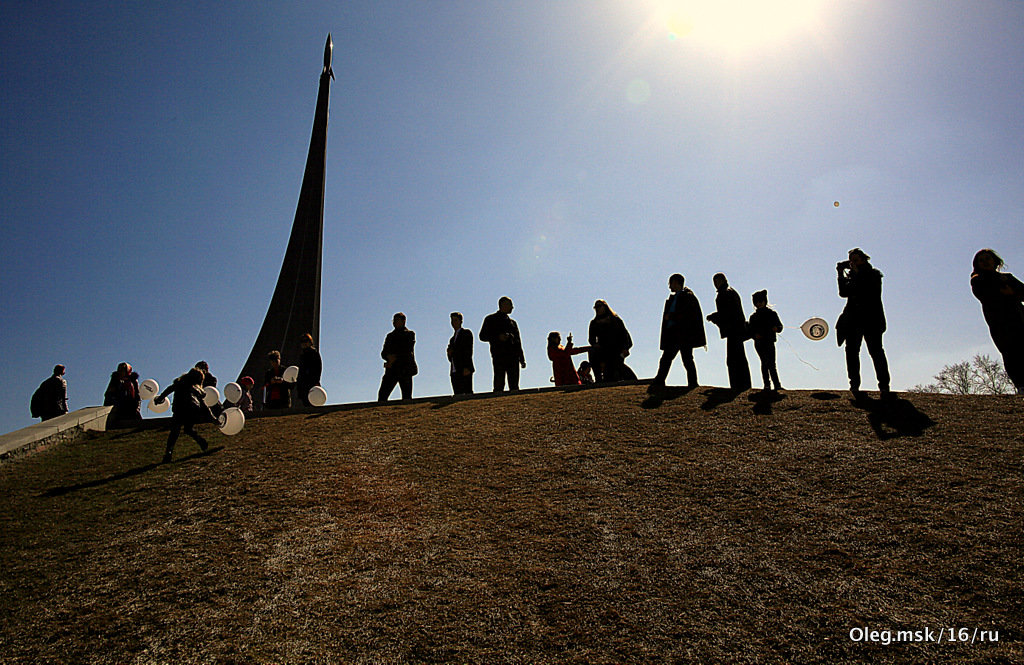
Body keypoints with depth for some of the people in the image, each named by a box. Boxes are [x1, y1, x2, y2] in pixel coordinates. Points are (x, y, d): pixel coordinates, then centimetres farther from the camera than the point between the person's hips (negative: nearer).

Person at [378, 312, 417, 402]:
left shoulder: (409, 334, 6)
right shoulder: (390, 336, 21)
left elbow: (407, 351, -5)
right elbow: (383, 353, 13)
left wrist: (396, 357, -11)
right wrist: (388, 357, -8)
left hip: (404, 369, -4)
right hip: (391, 369, 5)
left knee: (407, 397, -4)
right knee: (382, 394, -6)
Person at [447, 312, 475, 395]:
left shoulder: (466, 333, 4)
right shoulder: (453, 337, 24)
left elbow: (469, 351, -8)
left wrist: (466, 368, -18)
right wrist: (449, 353, 0)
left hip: (464, 370, -7)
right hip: (455, 371, 7)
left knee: (468, 392, -11)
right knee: (458, 394, 0)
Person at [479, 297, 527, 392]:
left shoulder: (513, 322, 24)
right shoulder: (490, 319, 11)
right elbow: (482, 336, 3)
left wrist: (522, 359, 14)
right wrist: (498, 337, -12)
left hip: (513, 358, 4)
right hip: (498, 356, -4)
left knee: (514, 386, 0)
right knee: (499, 384, -10)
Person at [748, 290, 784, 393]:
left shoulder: (772, 314, 6)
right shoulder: (753, 317, 9)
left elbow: (780, 326, 7)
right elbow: (750, 331, 9)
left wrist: (776, 328, -15)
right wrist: (755, 335, -12)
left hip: (769, 343, -1)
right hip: (759, 344, 1)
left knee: (771, 364, -8)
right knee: (765, 363, 2)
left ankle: (777, 384, -6)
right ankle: (767, 385, 5)